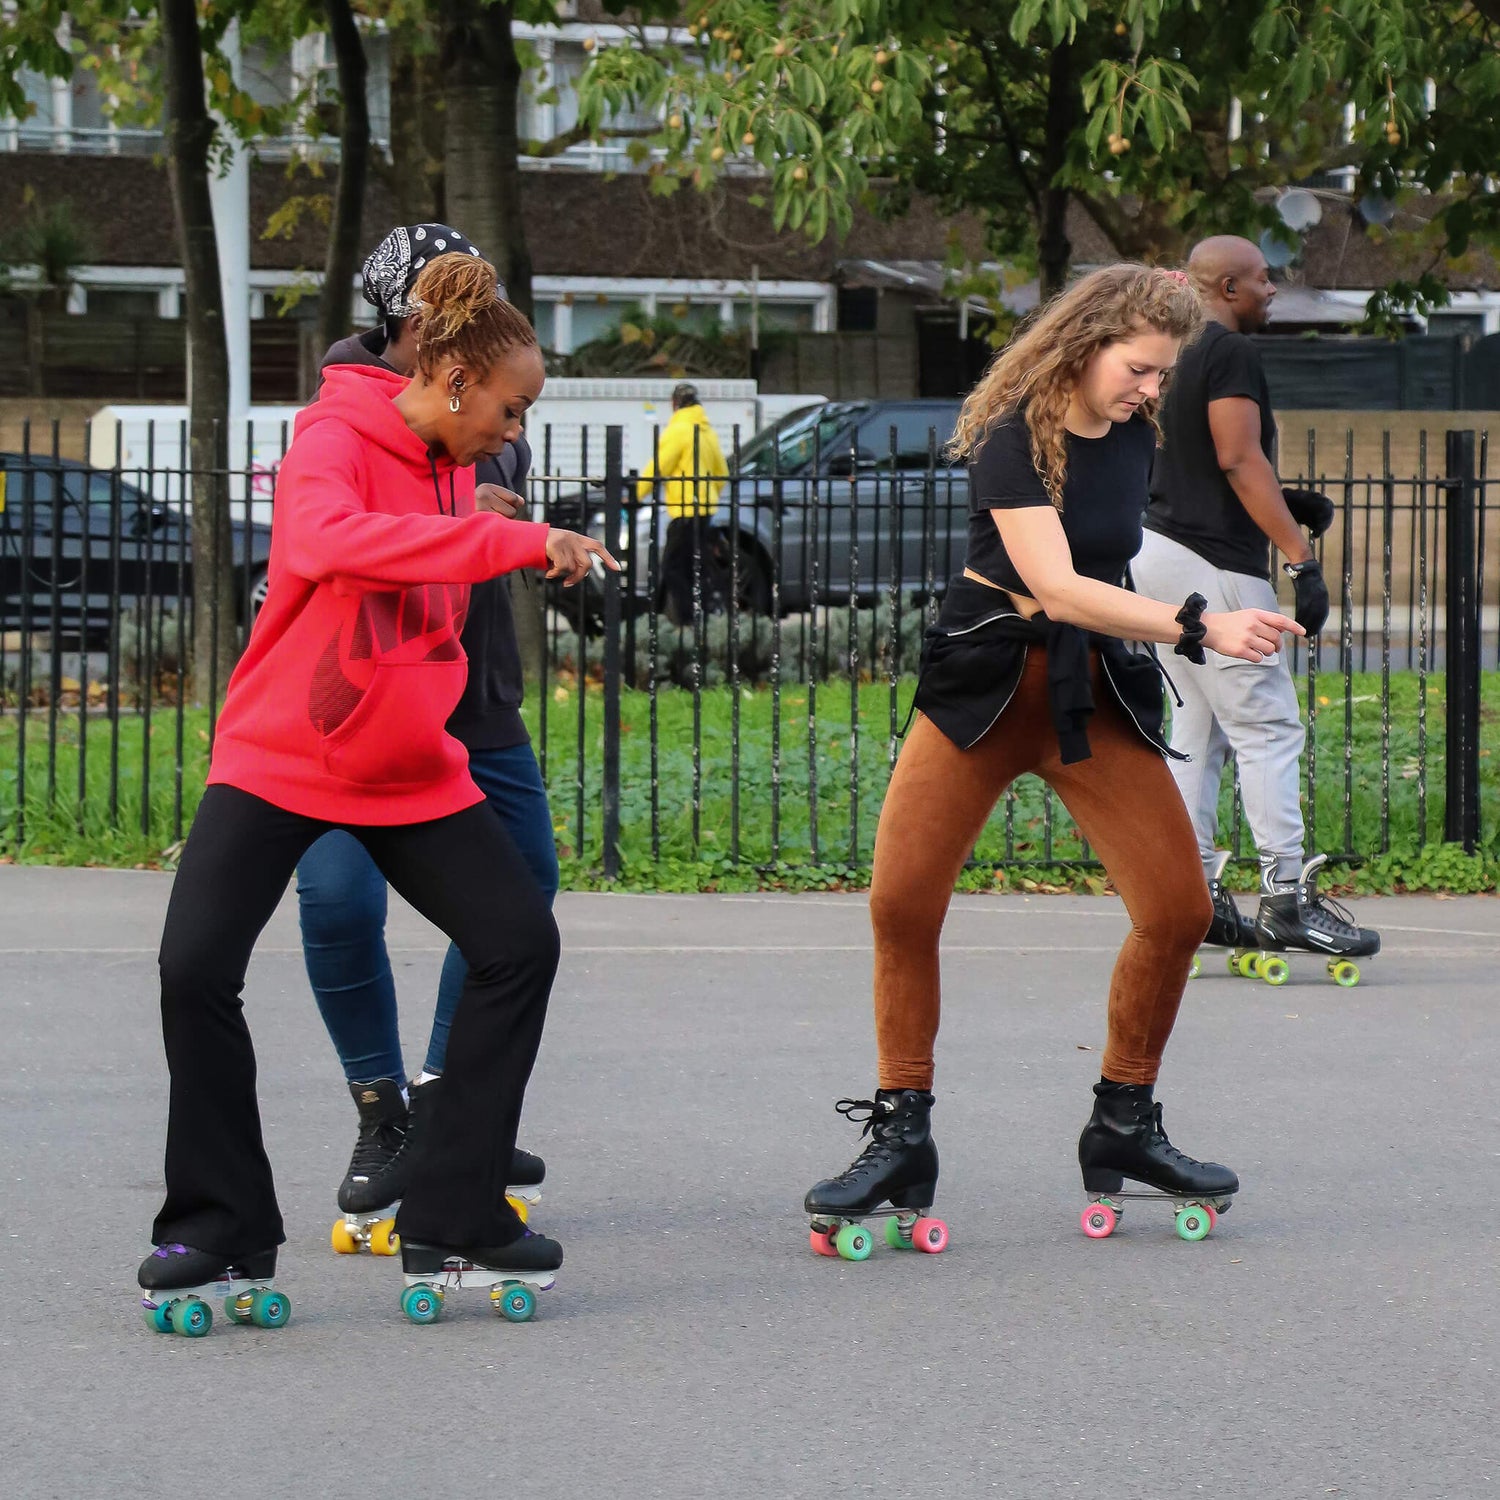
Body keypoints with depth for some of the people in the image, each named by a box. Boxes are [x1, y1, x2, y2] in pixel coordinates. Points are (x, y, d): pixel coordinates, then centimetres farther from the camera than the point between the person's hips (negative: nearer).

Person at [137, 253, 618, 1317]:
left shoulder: (453, 470, 8)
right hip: (279, 760, -6)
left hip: (412, 772, 6)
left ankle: (453, 1219, 3)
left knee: (522, 943, -4)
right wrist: (515, 542, -42)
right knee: (196, 967, -17)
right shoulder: (335, 443, -15)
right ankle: (222, 1230, -1)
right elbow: (329, 540, -40)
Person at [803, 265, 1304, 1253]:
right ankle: (900, 1143, 4)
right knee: (902, 905, -9)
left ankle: (1124, 1126, 11)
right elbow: (1057, 587, -28)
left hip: (1098, 691, 5)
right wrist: (1199, 626, -34)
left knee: (1178, 910, -6)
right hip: (986, 686, -5)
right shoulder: (1014, 437, -17)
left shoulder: (1135, 434, 2)